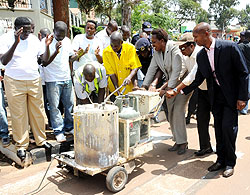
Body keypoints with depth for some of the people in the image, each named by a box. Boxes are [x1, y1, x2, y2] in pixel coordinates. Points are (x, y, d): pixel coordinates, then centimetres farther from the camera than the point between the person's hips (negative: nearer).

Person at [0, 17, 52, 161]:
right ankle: (21, 145, 16)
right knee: (19, 115, 2)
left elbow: (44, 60, 10)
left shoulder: (34, 39, 9)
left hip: (34, 81, 4)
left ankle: (41, 140, 23)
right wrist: (15, 43, -24)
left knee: (38, 112, 7)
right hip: (15, 83, -3)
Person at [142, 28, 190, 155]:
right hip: (169, 85, 8)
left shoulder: (174, 51, -21)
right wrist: (145, 87, 2)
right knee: (171, 114, 7)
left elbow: (176, 72, -25)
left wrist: (167, 89, -28)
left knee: (178, 112, -12)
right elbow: (152, 69, 6)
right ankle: (177, 141, 17)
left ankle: (183, 142, 0)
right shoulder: (157, 52, 3)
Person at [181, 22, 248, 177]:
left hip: (231, 96, -5)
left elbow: (243, 73, -10)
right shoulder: (201, 56, 3)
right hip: (216, 97, 5)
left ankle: (230, 163, 11)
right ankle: (221, 160, 25)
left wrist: (242, 97, -13)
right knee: (219, 129, 10)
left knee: (228, 127, -8)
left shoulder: (229, 47, -13)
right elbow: (198, 79, 11)